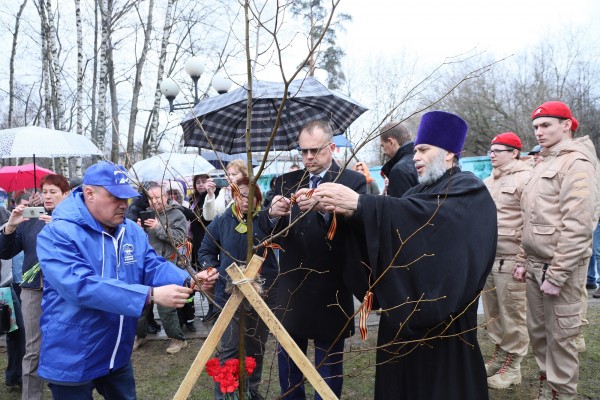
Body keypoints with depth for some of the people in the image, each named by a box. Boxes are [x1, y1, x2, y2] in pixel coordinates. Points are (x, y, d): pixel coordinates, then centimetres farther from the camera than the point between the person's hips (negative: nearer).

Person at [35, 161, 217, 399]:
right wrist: (151, 295, -39)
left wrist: (189, 280, -25)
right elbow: (82, 286, -34)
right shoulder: (58, 233, -23)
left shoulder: (132, 231, 2)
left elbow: (154, 267, -3)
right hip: (72, 359, -6)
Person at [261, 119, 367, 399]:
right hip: (291, 287, 4)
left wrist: (323, 208, -39)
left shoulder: (353, 181, -6)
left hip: (330, 290, -4)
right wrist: (273, 214, -23)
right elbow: (266, 228, 0)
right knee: (287, 358, 19)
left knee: (328, 364, 12)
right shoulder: (286, 182, 6)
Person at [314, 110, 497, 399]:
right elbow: (398, 221, 3)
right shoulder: (422, 190, 17)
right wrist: (347, 209, -16)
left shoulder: (468, 191, -9)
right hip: (407, 309, 7)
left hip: (441, 314, -7)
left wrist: (359, 204, -35)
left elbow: (425, 215, -29)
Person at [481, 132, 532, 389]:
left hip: (510, 259, -8)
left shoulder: (525, 178, -9)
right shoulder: (488, 182, 16)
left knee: (512, 313, 2)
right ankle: (499, 354, 31)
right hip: (486, 257, 8)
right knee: (492, 311, 16)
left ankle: (513, 365, 14)